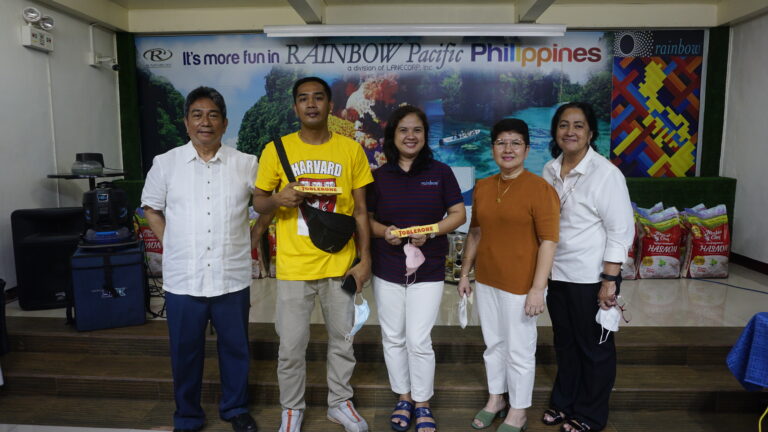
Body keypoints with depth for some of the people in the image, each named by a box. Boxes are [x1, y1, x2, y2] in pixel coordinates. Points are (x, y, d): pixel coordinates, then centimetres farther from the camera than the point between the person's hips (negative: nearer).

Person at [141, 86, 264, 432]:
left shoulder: (247, 164, -1)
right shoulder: (165, 163, 0)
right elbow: (151, 209, 11)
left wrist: (252, 236, 4)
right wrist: (171, 245, 3)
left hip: (232, 278, 0)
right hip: (182, 279, 0)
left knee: (235, 348, 14)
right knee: (185, 352, 13)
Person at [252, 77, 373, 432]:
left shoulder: (351, 149, 0)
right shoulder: (275, 150, -3)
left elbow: (360, 209, 3)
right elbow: (258, 202, 4)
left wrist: (365, 258, 0)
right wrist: (277, 199, -19)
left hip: (339, 263, 1)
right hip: (294, 265, -1)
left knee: (342, 340, 15)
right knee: (291, 346, 8)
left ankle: (340, 403, 36)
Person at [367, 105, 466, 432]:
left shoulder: (441, 172, 0)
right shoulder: (379, 176, 3)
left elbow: (459, 214, 2)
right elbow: (365, 218, 7)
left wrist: (431, 231, -16)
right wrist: (384, 231, -14)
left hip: (428, 270, -2)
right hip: (386, 269, 2)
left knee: (419, 341, -2)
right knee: (393, 338, 11)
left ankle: (423, 404, 21)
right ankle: (403, 398, 31)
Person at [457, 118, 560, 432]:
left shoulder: (540, 188, -12)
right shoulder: (483, 187, 6)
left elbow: (548, 241, -15)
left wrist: (538, 288, -18)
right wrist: (465, 273, 13)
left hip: (520, 284, -5)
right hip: (486, 280, 6)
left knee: (519, 350, 8)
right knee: (493, 343, 19)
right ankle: (495, 399, 38)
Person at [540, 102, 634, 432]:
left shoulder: (605, 173, -14)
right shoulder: (549, 170, 4)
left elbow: (621, 231, -14)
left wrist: (609, 280, -17)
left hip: (591, 277, -5)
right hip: (556, 274, 6)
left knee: (594, 347, 11)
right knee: (564, 343, 20)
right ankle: (563, 402, 38)